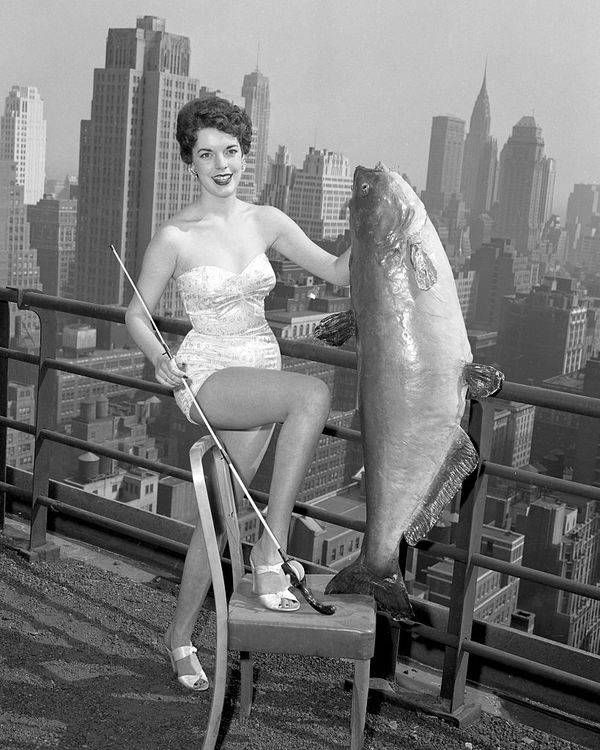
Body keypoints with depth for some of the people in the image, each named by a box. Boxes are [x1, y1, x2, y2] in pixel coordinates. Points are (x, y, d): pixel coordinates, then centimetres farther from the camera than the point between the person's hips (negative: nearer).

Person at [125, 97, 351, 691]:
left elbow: (336, 272, 7)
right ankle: (271, 550, -24)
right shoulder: (174, 237, -7)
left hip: (259, 381, 5)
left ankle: (180, 634, 27)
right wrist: (159, 361, -18)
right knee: (313, 393, -31)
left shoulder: (265, 221, 5)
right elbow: (136, 315, 0)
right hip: (207, 377, -5)